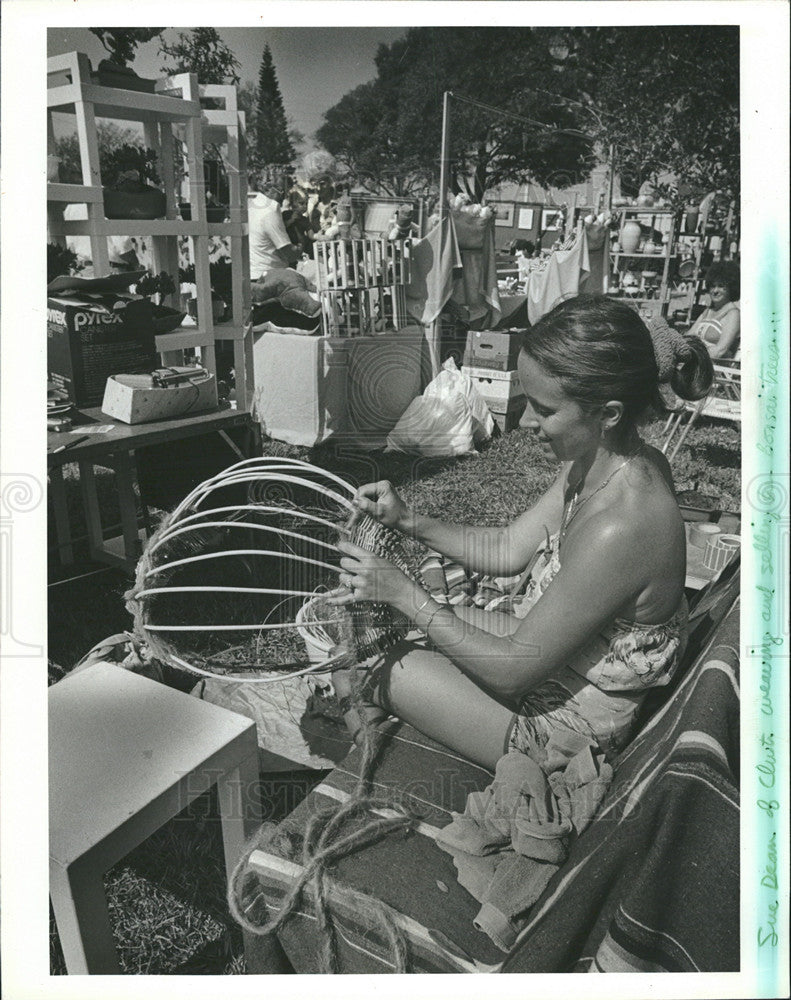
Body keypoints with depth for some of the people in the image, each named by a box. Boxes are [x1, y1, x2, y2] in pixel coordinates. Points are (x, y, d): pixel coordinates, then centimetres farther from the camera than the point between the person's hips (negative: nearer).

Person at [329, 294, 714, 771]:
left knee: (367, 665, -2)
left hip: (562, 729, -8)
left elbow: (514, 669, -27)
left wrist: (404, 593, -20)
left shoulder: (619, 527, -37)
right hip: (553, 653, 8)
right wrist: (410, 521, -8)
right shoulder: (608, 462, -8)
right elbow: (507, 549, 3)